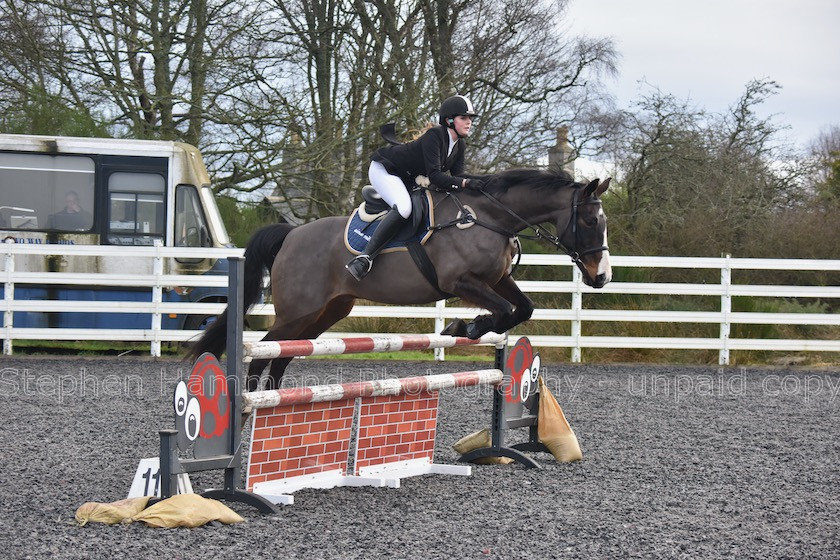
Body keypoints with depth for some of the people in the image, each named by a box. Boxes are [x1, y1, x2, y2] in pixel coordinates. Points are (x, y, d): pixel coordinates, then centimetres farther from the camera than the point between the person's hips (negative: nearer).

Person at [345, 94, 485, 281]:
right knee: (403, 208, -34)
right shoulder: (434, 136, -27)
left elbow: (457, 174, -5)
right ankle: (365, 257, -36)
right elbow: (434, 176, -35)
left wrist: (470, 180, -25)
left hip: (408, 179, 10)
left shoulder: (459, 146, -1)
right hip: (383, 169, -10)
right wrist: (464, 183, -43)